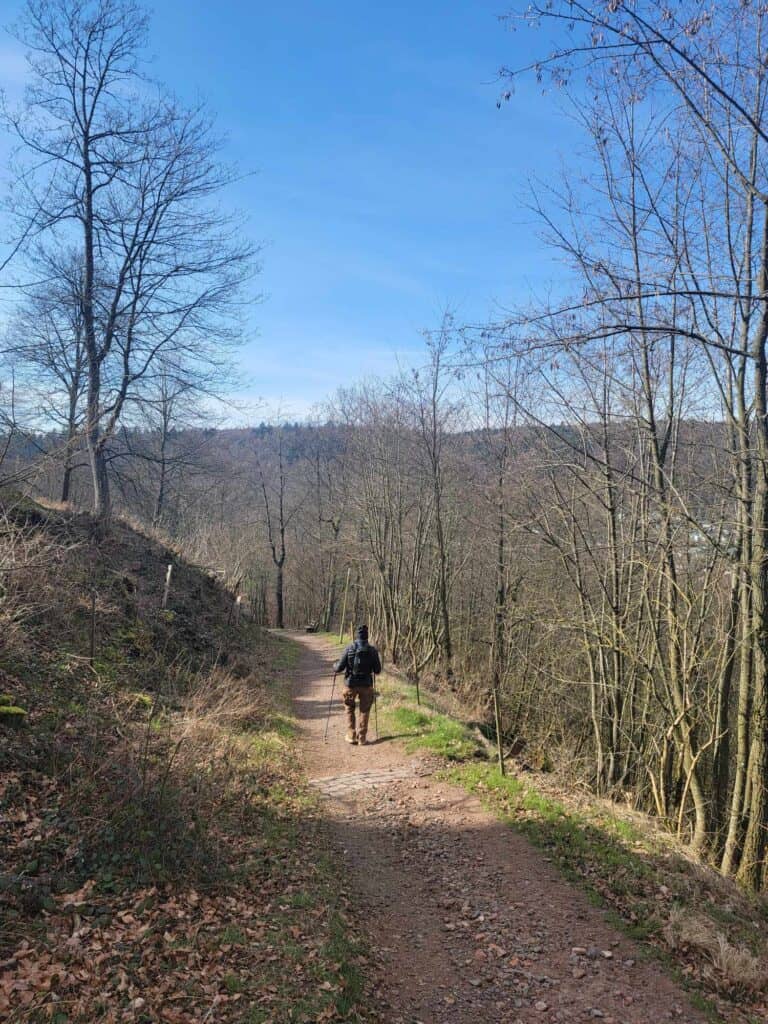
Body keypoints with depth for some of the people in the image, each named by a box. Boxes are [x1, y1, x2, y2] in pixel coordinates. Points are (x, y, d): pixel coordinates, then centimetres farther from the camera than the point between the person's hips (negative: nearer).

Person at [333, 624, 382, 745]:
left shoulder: (350, 648, -8)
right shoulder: (372, 650, -5)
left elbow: (339, 668, -7)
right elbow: (377, 670, -1)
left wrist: (335, 666, 16)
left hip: (351, 684, 0)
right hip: (366, 685, 1)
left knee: (349, 709, 18)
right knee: (364, 711, 13)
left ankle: (351, 736, 15)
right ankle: (362, 737, 12)